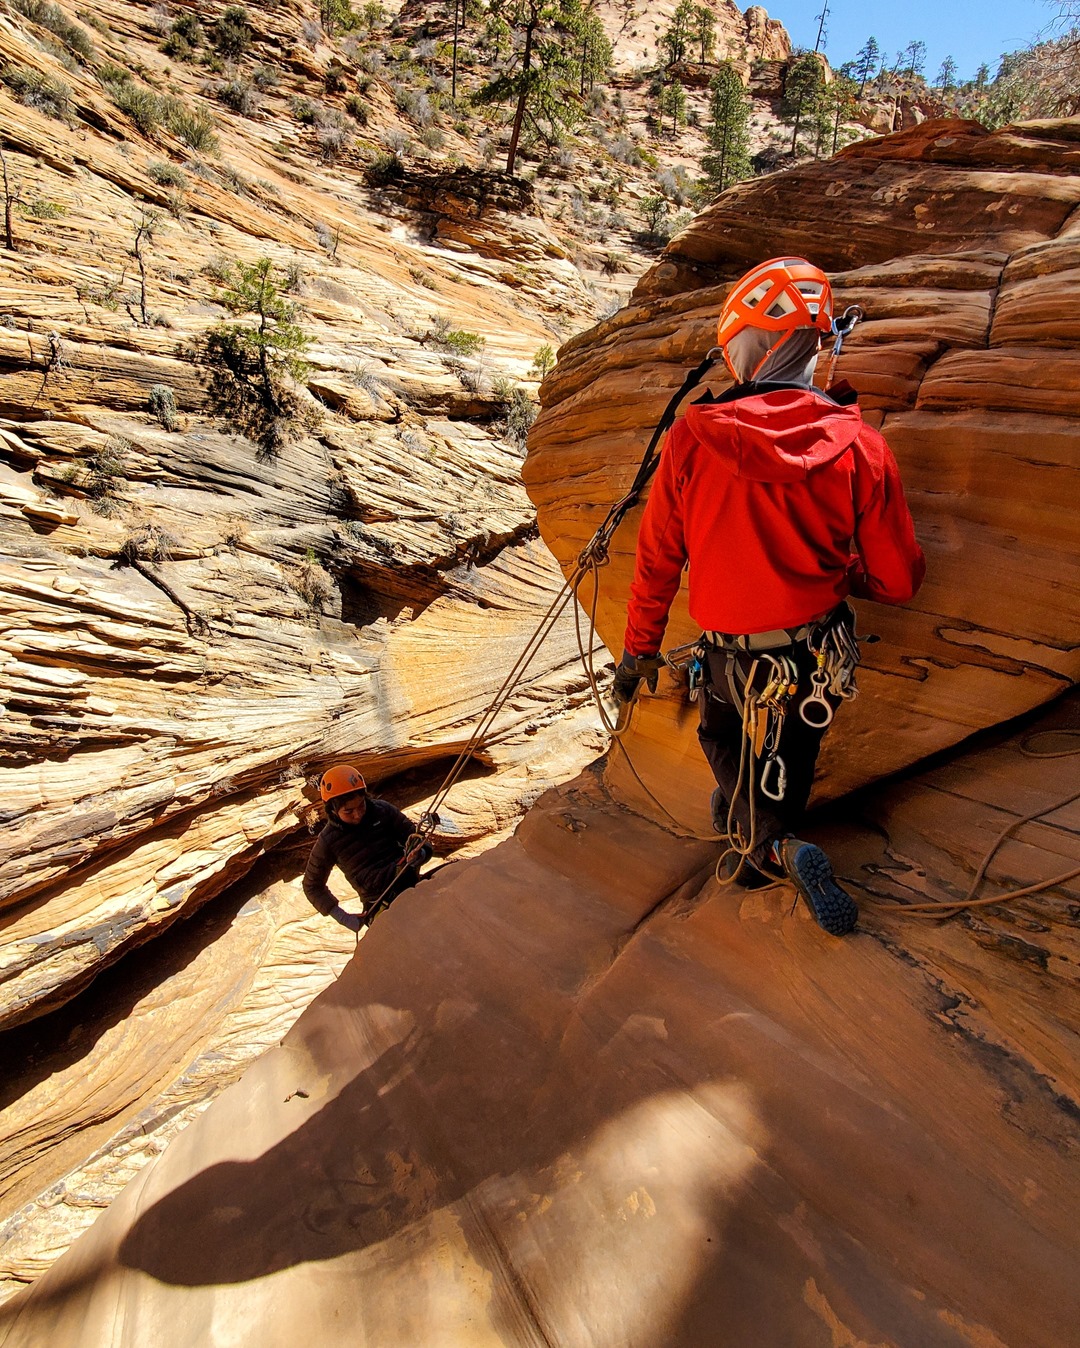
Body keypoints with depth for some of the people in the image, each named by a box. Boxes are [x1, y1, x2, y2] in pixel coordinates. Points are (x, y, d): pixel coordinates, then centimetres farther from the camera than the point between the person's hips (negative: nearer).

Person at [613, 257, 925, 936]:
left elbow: (657, 560, -4)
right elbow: (898, 581, -5)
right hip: (823, 653, 2)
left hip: (731, 658, -1)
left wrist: (640, 647, 10)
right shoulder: (861, 446, -12)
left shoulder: (691, 439, -14)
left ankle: (776, 848, 6)